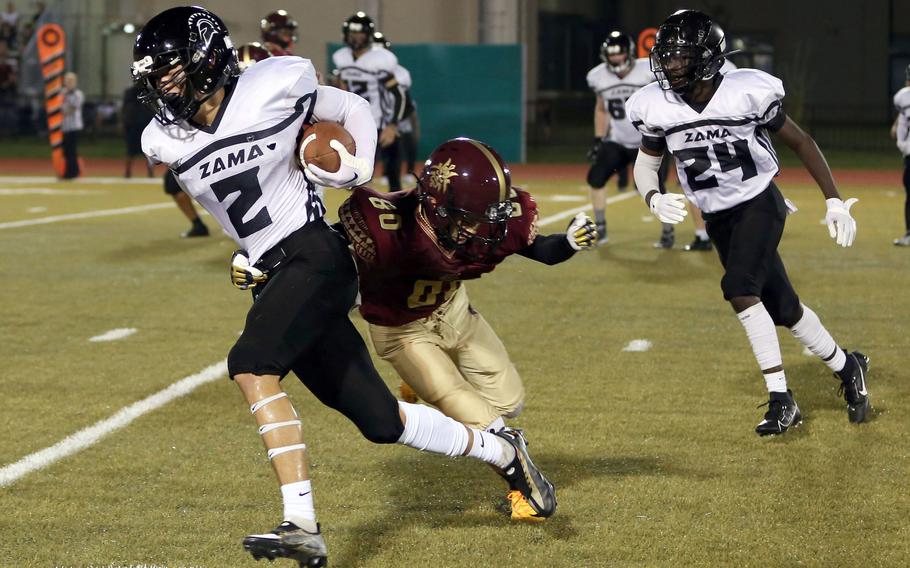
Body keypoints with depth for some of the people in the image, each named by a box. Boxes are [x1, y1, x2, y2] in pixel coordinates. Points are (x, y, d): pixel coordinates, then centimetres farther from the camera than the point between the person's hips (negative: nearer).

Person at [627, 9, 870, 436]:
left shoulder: (747, 94, -20)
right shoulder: (657, 108, -10)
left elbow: (800, 142, -7)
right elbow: (646, 163, 6)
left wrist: (834, 203, -7)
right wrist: (654, 199, -17)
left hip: (760, 204, -4)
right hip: (718, 220, 4)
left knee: (739, 289, -26)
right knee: (783, 310, 10)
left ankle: (780, 398, -18)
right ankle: (847, 368, 34)